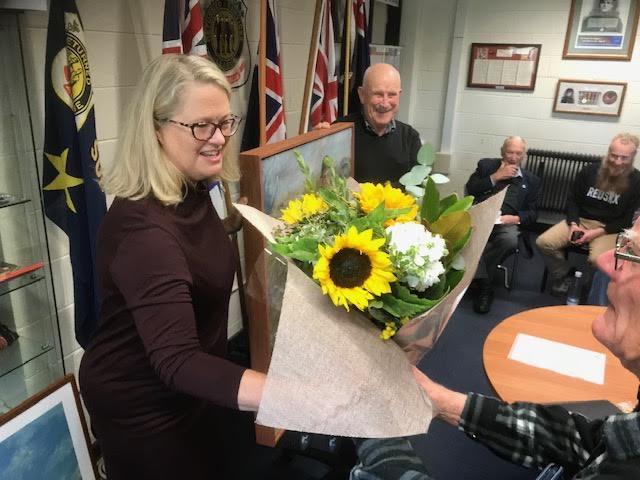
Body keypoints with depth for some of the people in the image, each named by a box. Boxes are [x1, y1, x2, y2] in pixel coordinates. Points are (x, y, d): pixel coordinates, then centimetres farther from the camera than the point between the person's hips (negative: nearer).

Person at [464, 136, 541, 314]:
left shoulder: (531, 180, 23)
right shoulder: (486, 165, 20)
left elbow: (532, 213, 14)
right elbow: (469, 189, 6)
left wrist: (516, 218, -8)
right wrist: (495, 177, -1)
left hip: (506, 222, 1)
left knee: (510, 240, -36)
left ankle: (476, 279, -18)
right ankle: (483, 285, -29)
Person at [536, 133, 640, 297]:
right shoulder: (590, 171, 0)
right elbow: (572, 200, 9)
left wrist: (598, 232, -18)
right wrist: (574, 224, -9)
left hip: (610, 229, -3)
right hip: (581, 221, 3)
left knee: (598, 259, -34)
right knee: (544, 242, -17)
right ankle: (562, 278, 5)